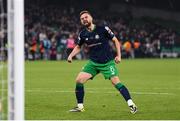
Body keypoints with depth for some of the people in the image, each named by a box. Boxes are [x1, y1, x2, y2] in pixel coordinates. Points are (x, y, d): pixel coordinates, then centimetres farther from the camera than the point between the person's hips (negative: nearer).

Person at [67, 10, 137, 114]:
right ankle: (80, 106, 6)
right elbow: (78, 47, 20)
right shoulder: (83, 34, 2)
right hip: (93, 63, 4)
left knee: (116, 82, -19)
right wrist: (71, 55, 3)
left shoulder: (103, 29, -10)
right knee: (79, 80, -8)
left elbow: (115, 40, -1)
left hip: (108, 62, -4)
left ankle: (131, 105, -13)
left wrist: (118, 55, -6)